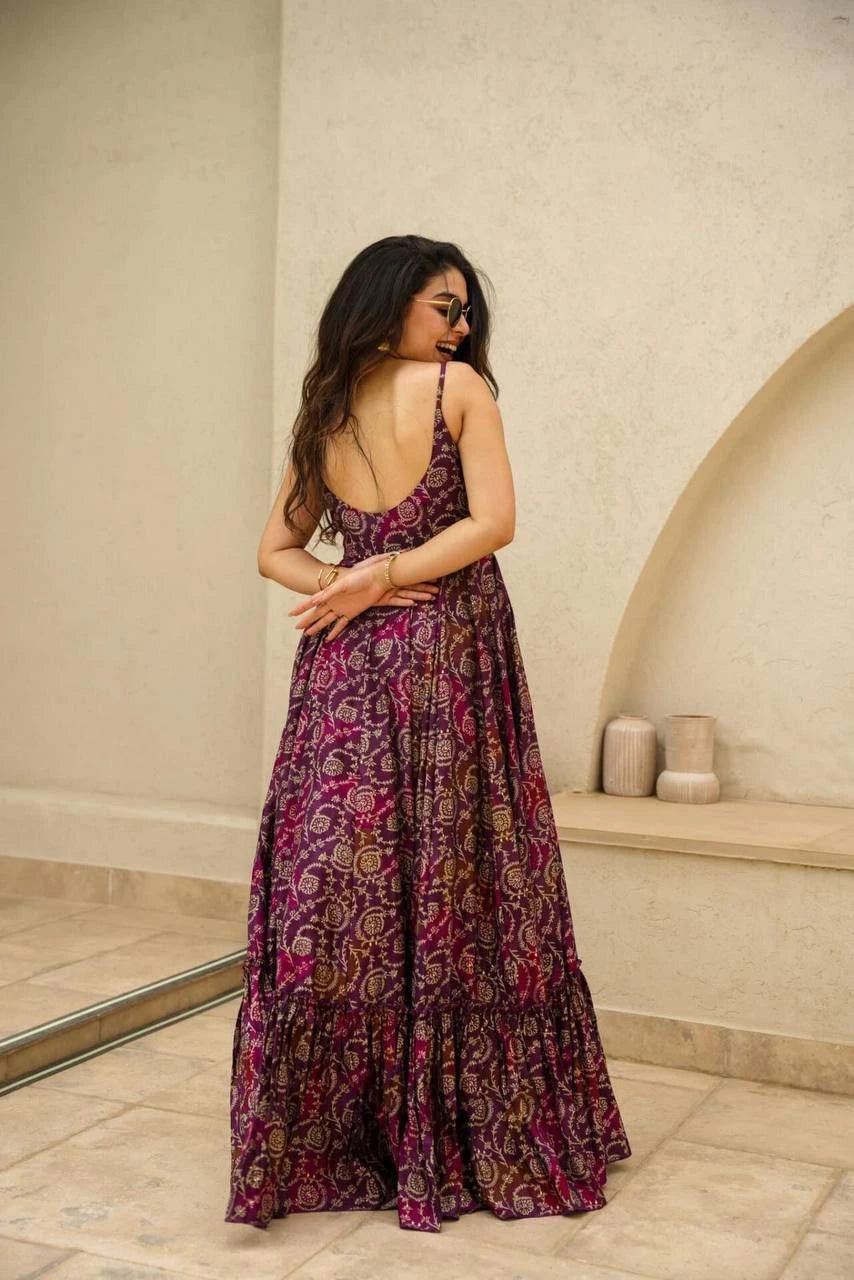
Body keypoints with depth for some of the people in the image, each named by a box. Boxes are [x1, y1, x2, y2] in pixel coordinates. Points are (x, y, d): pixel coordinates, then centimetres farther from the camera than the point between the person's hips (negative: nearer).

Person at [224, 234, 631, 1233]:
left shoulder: (320, 413, 13)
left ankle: (318, 1142, 14)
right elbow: (492, 522, -9)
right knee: (457, 892, 3)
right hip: (452, 661, -4)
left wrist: (350, 581, -1)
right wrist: (380, 578, -5)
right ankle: (487, 1140, 16)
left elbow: (277, 553, 14)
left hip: (348, 670, 4)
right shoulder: (459, 386, -2)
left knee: (336, 895, 5)